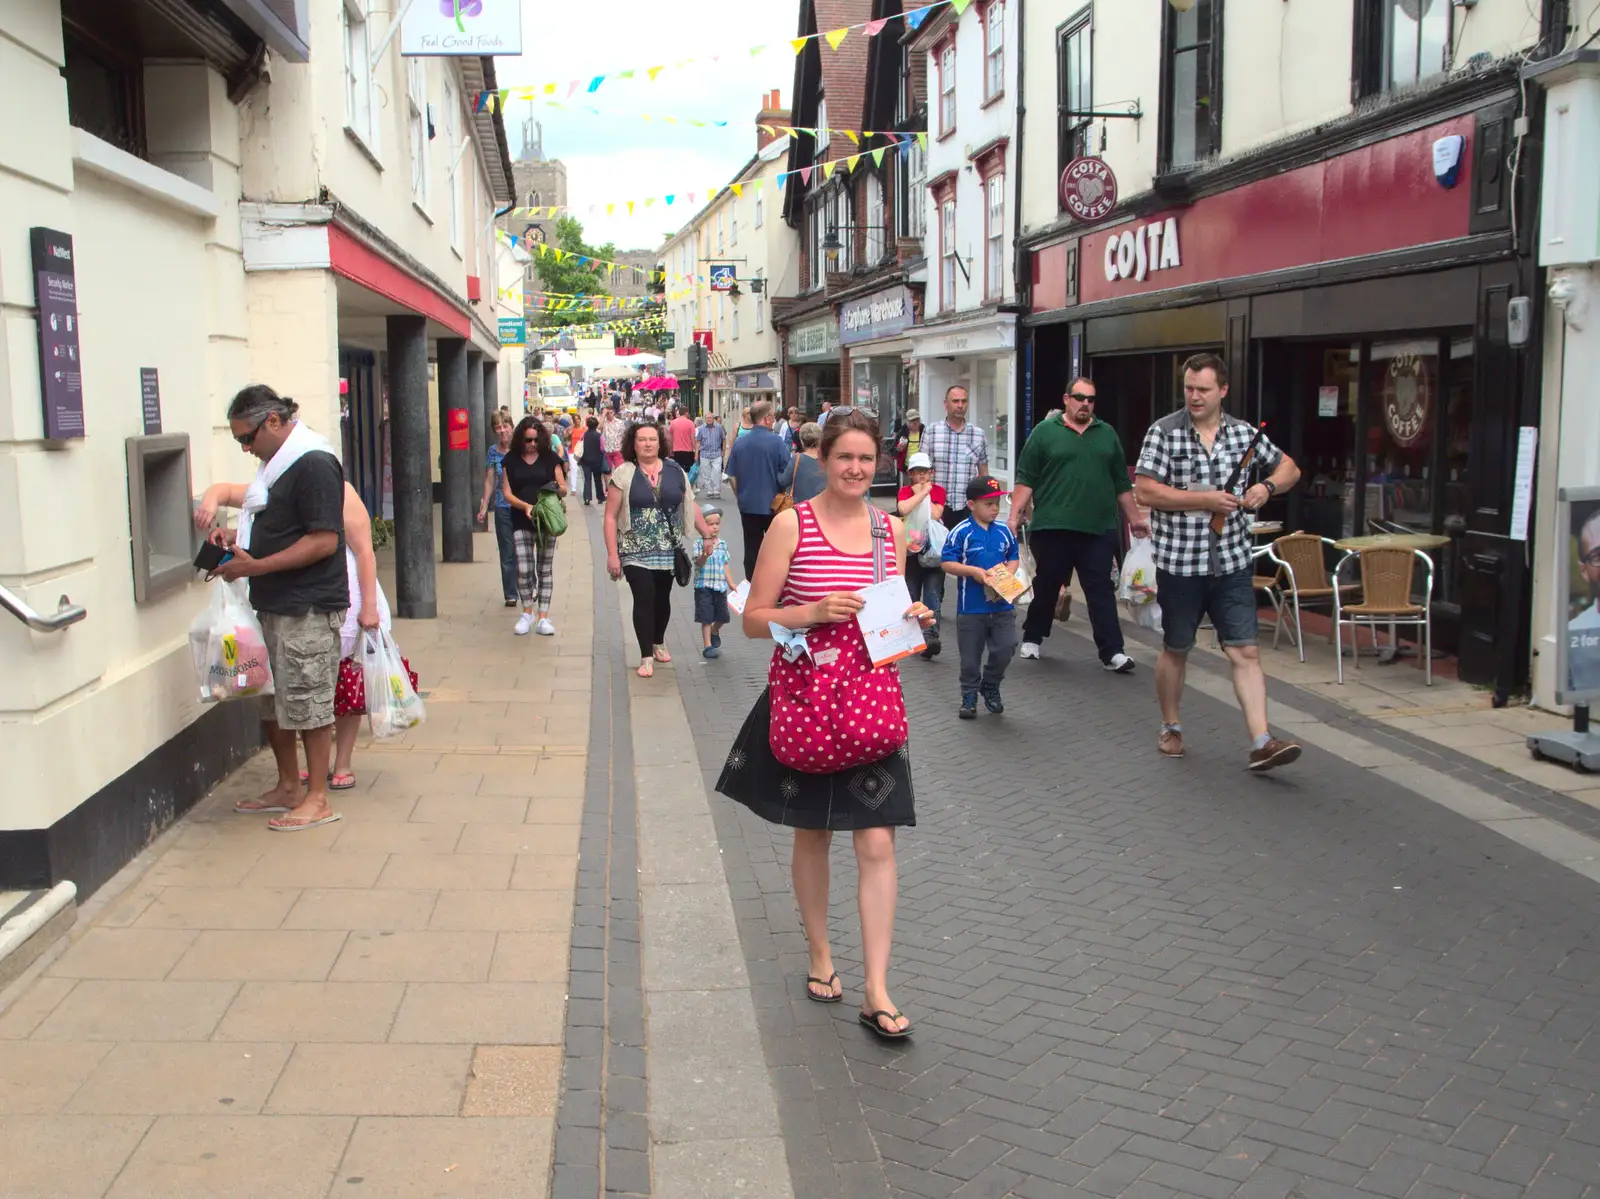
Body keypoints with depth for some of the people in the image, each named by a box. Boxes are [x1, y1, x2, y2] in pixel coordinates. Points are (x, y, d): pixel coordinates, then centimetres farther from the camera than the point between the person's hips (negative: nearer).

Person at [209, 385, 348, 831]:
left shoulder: (314, 464, -16)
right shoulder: (278, 463, 15)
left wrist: (256, 566, -21)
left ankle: (317, 800, 7)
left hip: (308, 609, -10)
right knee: (274, 701, 16)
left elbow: (324, 540, -22)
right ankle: (288, 787, 28)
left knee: (308, 703, -2)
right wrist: (238, 534, 9)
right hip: (275, 605, 10)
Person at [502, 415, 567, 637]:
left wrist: (557, 488, -22)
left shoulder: (550, 458, 1)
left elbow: (564, 489, 2)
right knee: (523, 569, -3)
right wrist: (525, 506, -17)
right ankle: (527, 614, 16)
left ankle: (543, 618, 7)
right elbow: (507, 493, 0)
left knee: (545, 569, 4)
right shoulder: (511, 459, 3)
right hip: (521, 522, 0)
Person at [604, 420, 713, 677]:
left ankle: (658, 643, 37)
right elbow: (611, 517, -4)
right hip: (636, 552, -3)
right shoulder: (624, 474, -5)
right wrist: (612, 554, -9)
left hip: (668, 550, 3)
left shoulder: (675, 472, 4)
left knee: (662, 599, 12)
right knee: (644, 599, -8)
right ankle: (646, 657, 3)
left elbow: (691, 506, 12)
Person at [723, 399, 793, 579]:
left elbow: (731, 476, 4)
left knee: (752, 549, 9)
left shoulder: (739, 443, -1)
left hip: (748, 505, 3)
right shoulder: (776, 442, -12)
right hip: (773, 505, -3)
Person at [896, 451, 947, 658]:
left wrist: (924, 492, -5)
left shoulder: (938, 490, 6)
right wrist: (923, 492, -12)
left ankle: (930, 637, -21)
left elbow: (935, 514, -12)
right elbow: (904, 509, -18)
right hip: (911, 550, 1)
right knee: (911, 595, 8)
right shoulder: (905, 491, 5)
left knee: (933, 594, -12)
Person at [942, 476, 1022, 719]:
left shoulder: (1004, 530, 4)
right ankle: (969, 697, 25)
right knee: (970, 656, 7)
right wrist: (974, 571, -20)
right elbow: (947, 563, -10)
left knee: (1006, 648, -1)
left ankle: (990, 686, 25)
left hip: (1002, 604, 3)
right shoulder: (961, 532, -10)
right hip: (971, 606, -3)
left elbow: (1014, 558, 14)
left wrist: (1007, 572, -6)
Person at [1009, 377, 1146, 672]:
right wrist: (1015, 516, -7)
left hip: (1097, 529, 2)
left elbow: (1122, 483, 18)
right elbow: (1026, 480, 1)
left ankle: (1112, 652, -1)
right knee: (1046, 587, 9)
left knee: (1102, 591, 0)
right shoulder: (1045, 432, 3)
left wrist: (1134, 518, 16)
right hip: (1052, 528, -2)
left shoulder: (1107, 434, 14)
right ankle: (1032, 639, 26)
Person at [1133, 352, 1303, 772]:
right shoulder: (1164, 432, -6)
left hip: (1232, 563, 2)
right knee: (1175, 650, 12)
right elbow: (1145, 491, -14)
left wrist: (1267, 487, -6)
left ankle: (1261, 743, -5)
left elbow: (1289, 468, 16)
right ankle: (1171, 728, 31)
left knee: (1245, 652, -3)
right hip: (1179, 562, -2)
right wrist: (1204, 500, -18)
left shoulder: (1243, 433, 5)